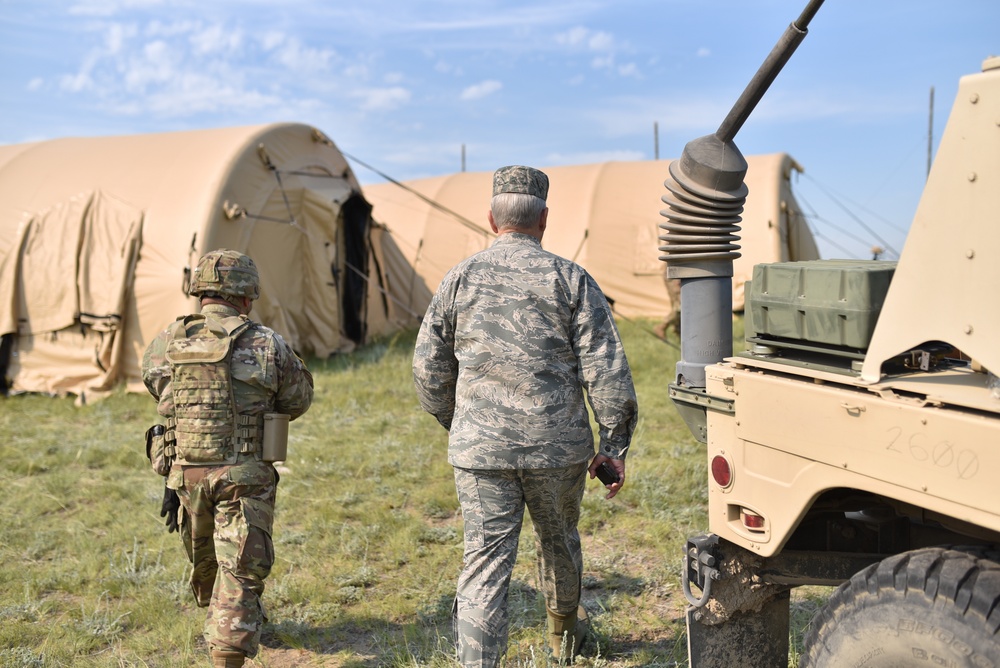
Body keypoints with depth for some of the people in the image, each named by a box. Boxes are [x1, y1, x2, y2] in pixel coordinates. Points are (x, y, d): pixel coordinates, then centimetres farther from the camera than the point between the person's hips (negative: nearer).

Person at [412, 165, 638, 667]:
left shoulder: (459, 279, 1)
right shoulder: (570, 280, -3)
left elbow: (428, 368, 6)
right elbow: (605, 370, -7)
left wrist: (456, 425, 21)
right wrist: (614, 446, 1)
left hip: (480, 450, 0)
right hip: (559, 447, 1)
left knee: (485, 560, 4)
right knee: (558, 542, 23)